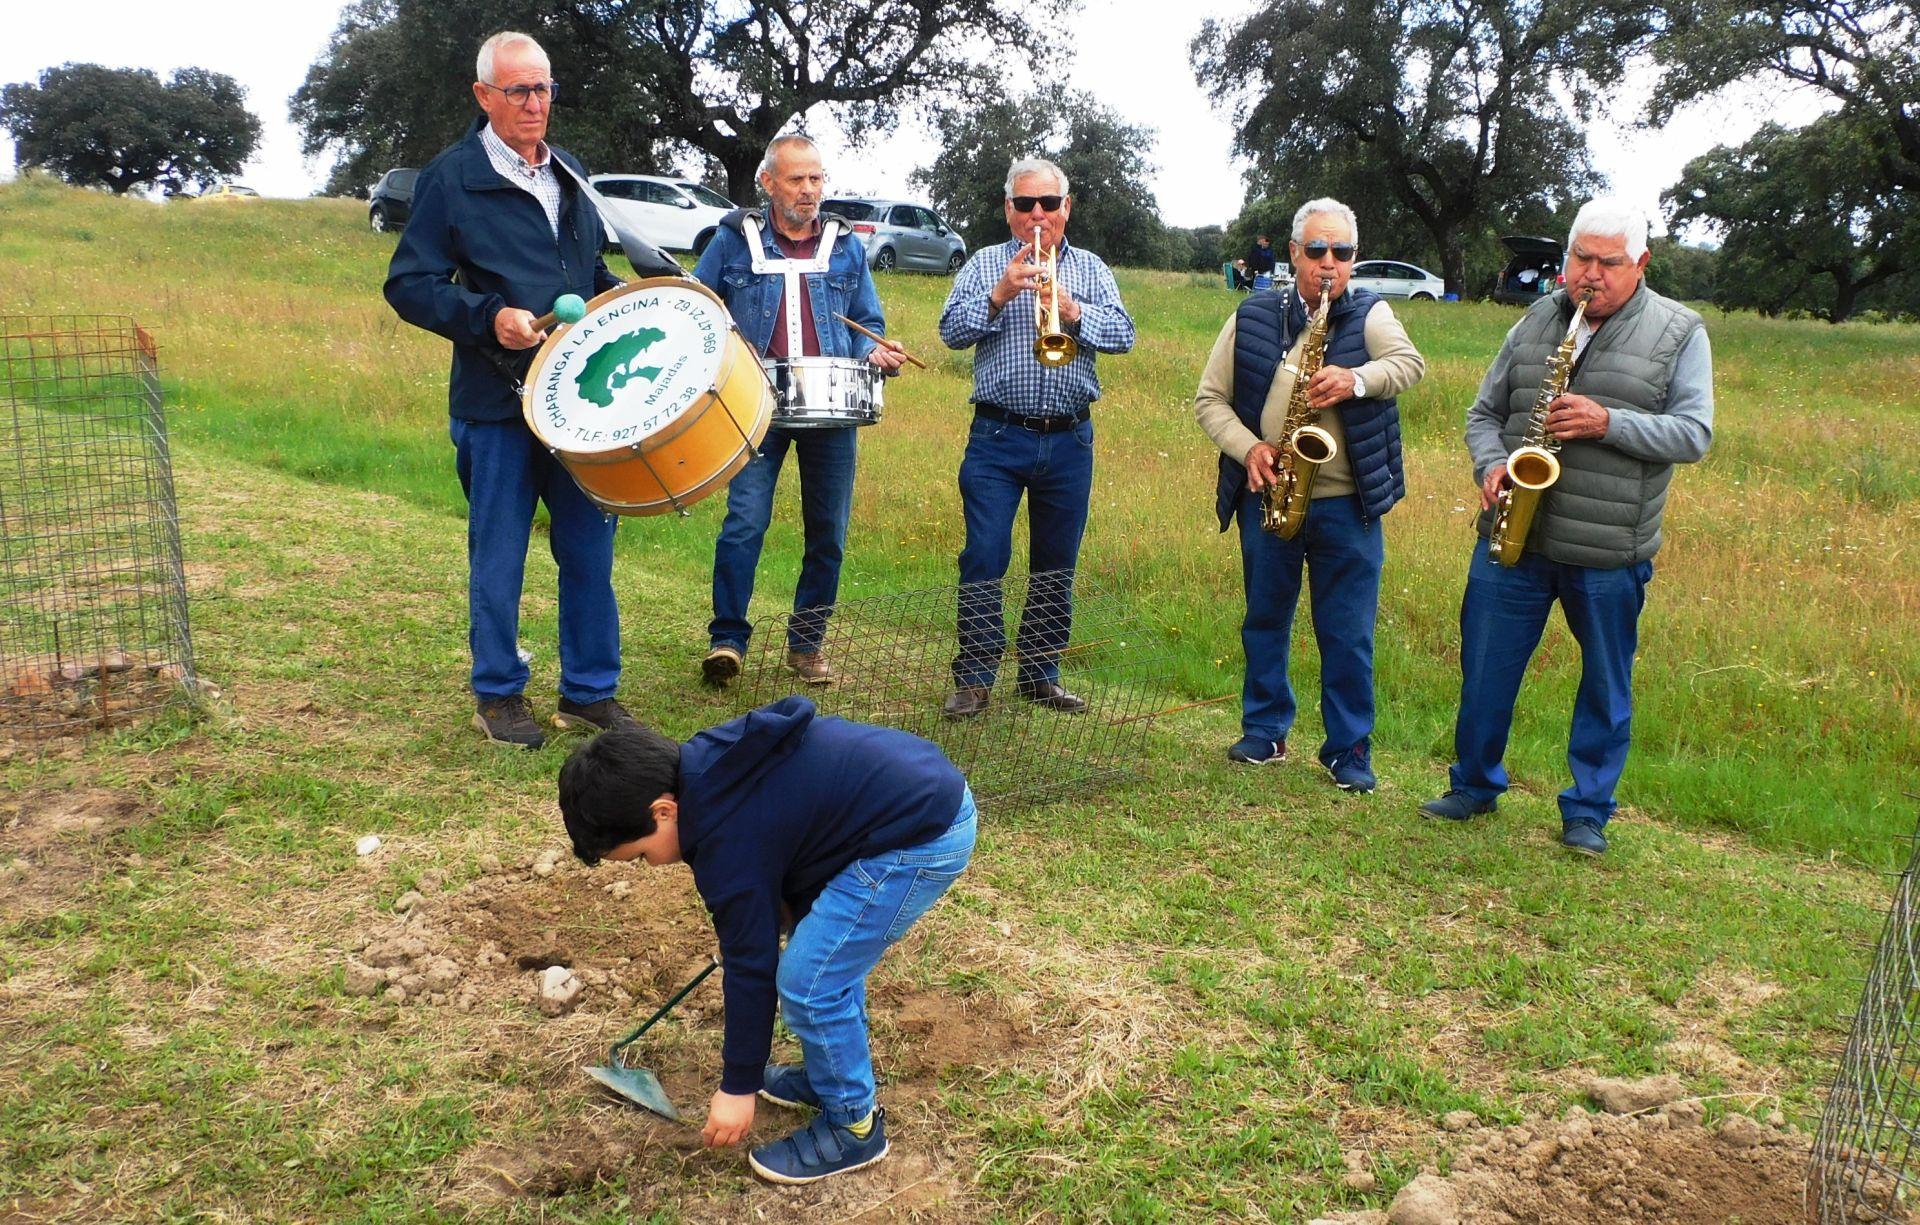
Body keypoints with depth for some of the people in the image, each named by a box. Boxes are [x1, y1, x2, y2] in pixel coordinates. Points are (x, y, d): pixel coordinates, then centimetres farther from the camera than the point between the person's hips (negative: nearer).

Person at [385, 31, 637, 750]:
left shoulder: (569, 174, 15)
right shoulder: (451, 178, -4)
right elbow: (408, 285, -6)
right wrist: (488, 318, -19)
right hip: (497, 401, -5)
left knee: (590, 548, 7)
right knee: (499, 555, 4)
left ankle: (590, 690, 19)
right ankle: (499, 695, 19)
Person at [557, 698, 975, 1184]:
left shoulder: (728, 846, -18)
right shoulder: (703, 763, 6)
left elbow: (751, 969, -8)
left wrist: (738, 1088, 4)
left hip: (924, 840, -10)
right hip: (929, 784, 10)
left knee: (809, 982, -4)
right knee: (824, 951, 21)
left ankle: (853, 1127, 14)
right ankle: (830, 1075, 37)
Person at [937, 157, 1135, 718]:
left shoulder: (1090, 268, 11)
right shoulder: (985, 263, 7)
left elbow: (1123, 335, -1)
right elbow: (951, 330, -5)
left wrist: (1073, 312, -18)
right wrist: (998, 296, -20)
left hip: (1070, 440, 2)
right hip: (998, 436, -2)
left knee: (1056, 565, 9)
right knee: (984, 558, -5)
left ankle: (1042, 673, 21)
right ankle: (974, 677, 4)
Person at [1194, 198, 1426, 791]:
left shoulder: (1370, 314, 1)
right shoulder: (1252, 318, 5)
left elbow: (1409, 362, -17)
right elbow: (1209, 398, 4)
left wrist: (1356, 380, -36)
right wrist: (1248, 448, -11)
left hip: (1347, 506, -2)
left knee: (1349, 635, 3)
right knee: (1265, 621, 13)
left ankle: (1349, 749, 16)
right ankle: (1264, 732, 28)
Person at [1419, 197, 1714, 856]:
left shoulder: (1680, 333, 0)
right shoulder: (1535, 321, 9)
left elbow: (1693, 432, -6)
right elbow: (1484, 411, 13)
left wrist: (1608, 423, -20)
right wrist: (1491, 465, -8)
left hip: (1610, 553, -2)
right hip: (1511, 536, 2)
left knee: (1606, 688, 8)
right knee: (1485, 671, 8)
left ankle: (1588, 812, 23)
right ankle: (1474, 786, 27)